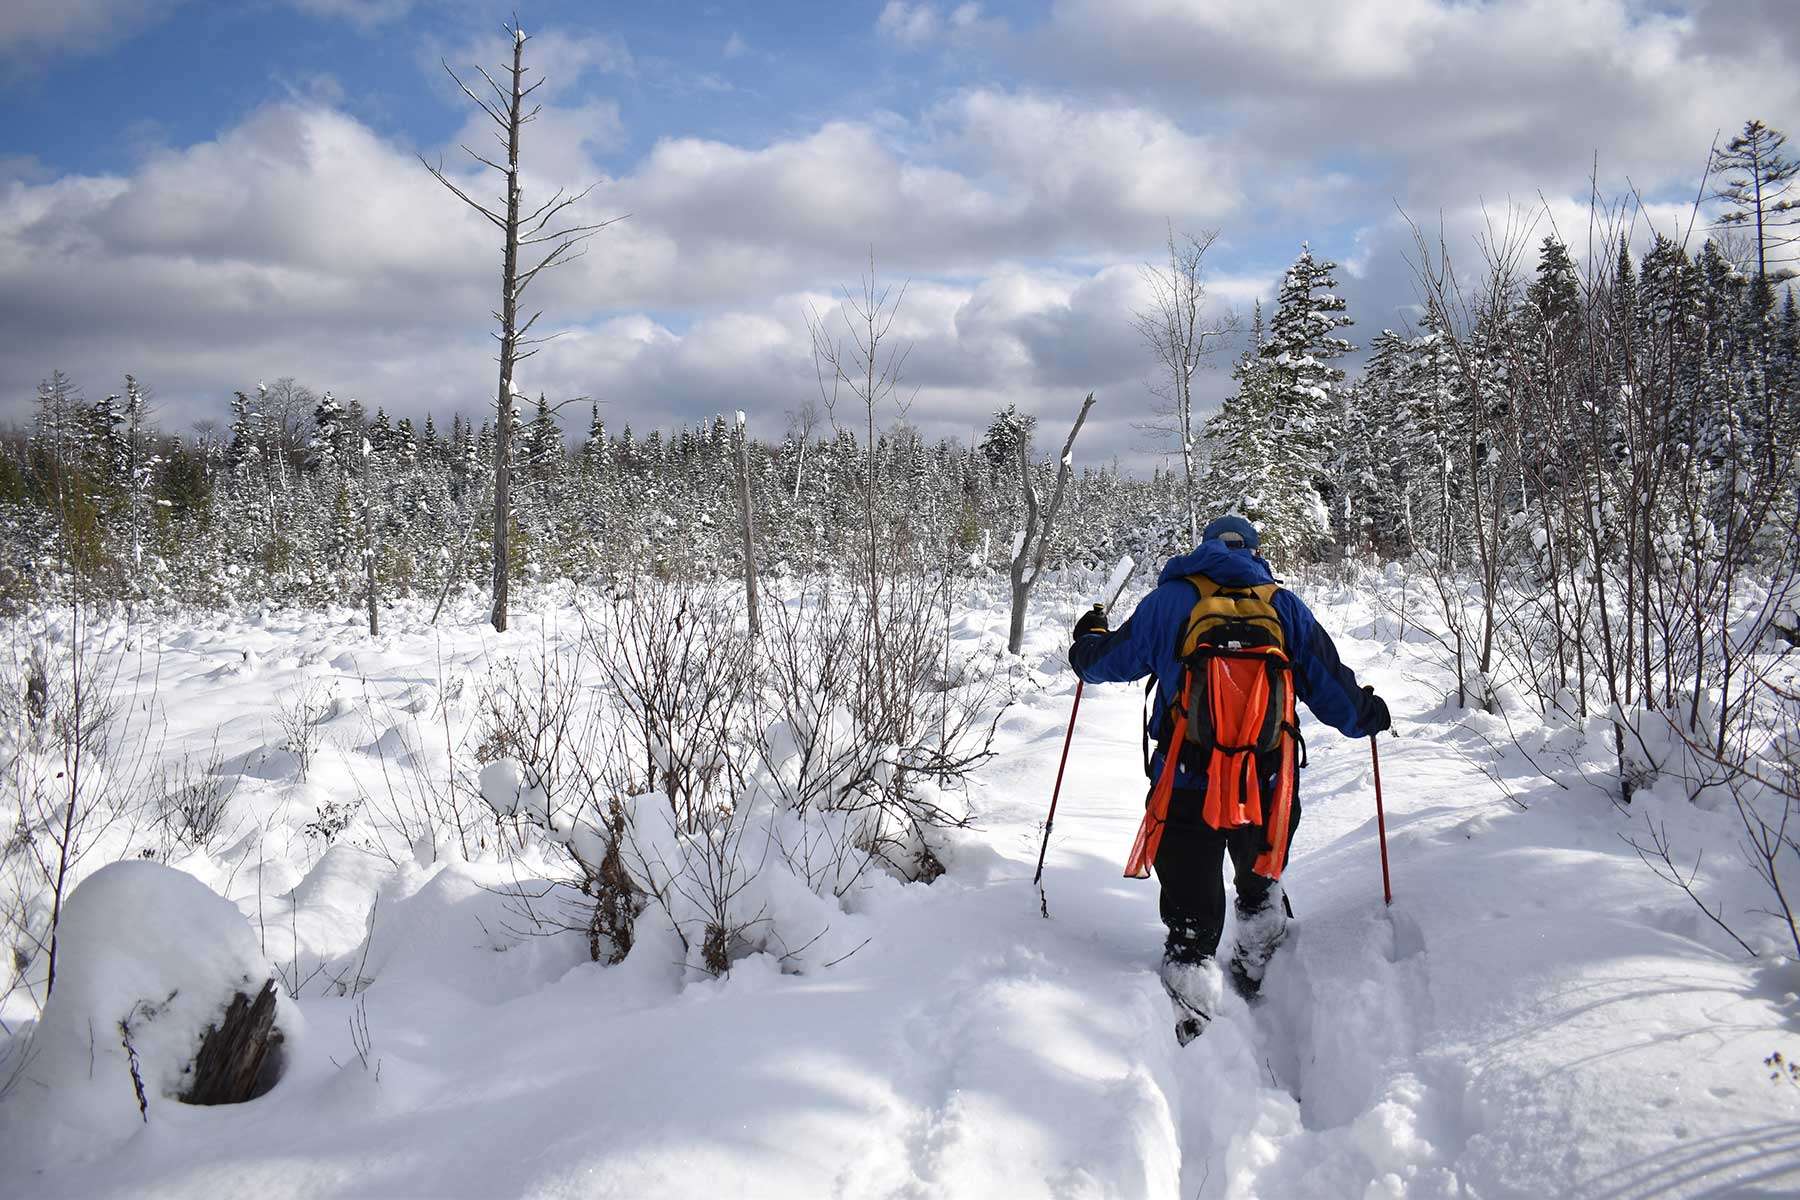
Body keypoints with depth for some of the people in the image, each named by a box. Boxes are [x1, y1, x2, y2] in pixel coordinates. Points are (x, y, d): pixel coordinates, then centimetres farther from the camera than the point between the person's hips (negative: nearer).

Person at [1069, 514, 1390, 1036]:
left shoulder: (1168, 601, 3)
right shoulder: (1285, 605, 5)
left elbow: (1110, 661, 10)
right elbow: (1330, 684, 7)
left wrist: (1088, 639, 34)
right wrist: (1369, 714, 28)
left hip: (1184, 786, -2)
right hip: (1268, 789, 2)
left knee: (1191, 917, 5)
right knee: (1261, 887, 31)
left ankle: (1191, 1026, -7)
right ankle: (1259, 976, 45)